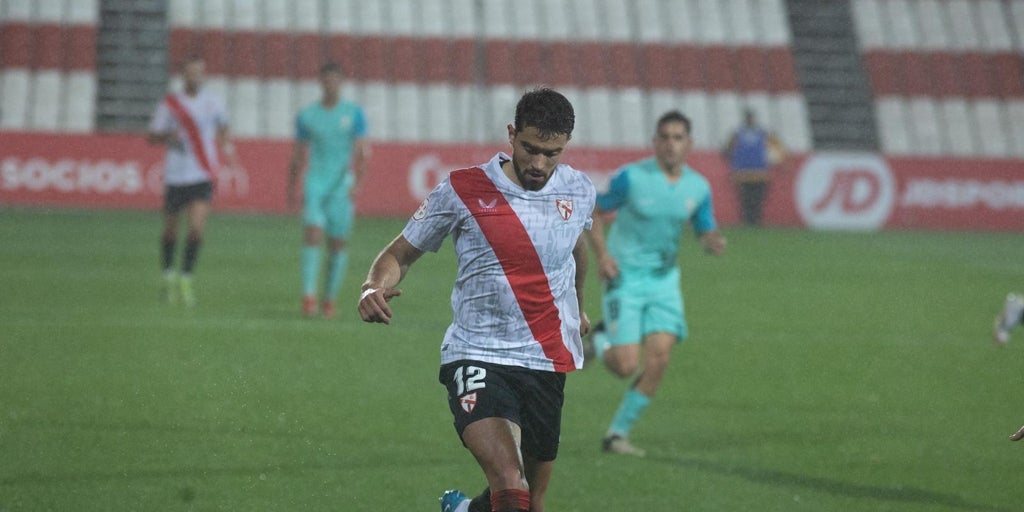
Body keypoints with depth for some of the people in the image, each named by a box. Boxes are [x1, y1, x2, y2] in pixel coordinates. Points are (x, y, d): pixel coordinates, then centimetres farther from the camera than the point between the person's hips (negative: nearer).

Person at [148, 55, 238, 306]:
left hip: (203, 176, 0)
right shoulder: (169, 104, -1)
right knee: (171, 230, 10)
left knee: (196, 227, -16)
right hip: (175, 175, 0)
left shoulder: (213, 102, 4)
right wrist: (168, 137, -17)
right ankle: (169, 275, 32)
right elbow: (152, 136, 1)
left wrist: (227, 148, 16)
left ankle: (186, 279, -4)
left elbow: (223, 127, 24)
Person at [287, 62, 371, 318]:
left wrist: (356, 183, -17)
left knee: (338, 244, 3)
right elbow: (297, 155, 15)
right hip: (315, 181, 0)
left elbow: (363, 153, -4)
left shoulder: (354, 113, 2)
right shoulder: (306, 116, 6)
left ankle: (330, 298, 17)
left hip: (342, 185, 0)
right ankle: (308, 295, -24)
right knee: (313, 232, -18)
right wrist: (292, 188, 15)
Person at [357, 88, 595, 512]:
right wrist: (375, 287, -20)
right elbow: (400, 254, 3)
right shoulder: (462, 190, -7)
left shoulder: (579, 191, 5)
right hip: (477, 359, -5)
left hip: (548, 365, 5)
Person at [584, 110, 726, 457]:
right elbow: (593, 212, -2)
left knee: (658, 360, -11)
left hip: (664, 279, 4)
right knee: (626, 366, -13)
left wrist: (713, 242, -15)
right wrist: (602, 255, -16)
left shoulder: (698, 187, 1)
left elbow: (706, 233, 10)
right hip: (625, 277, -4)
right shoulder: (631, 177, -11)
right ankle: (598, 340, 24)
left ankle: (617, 434, 4)